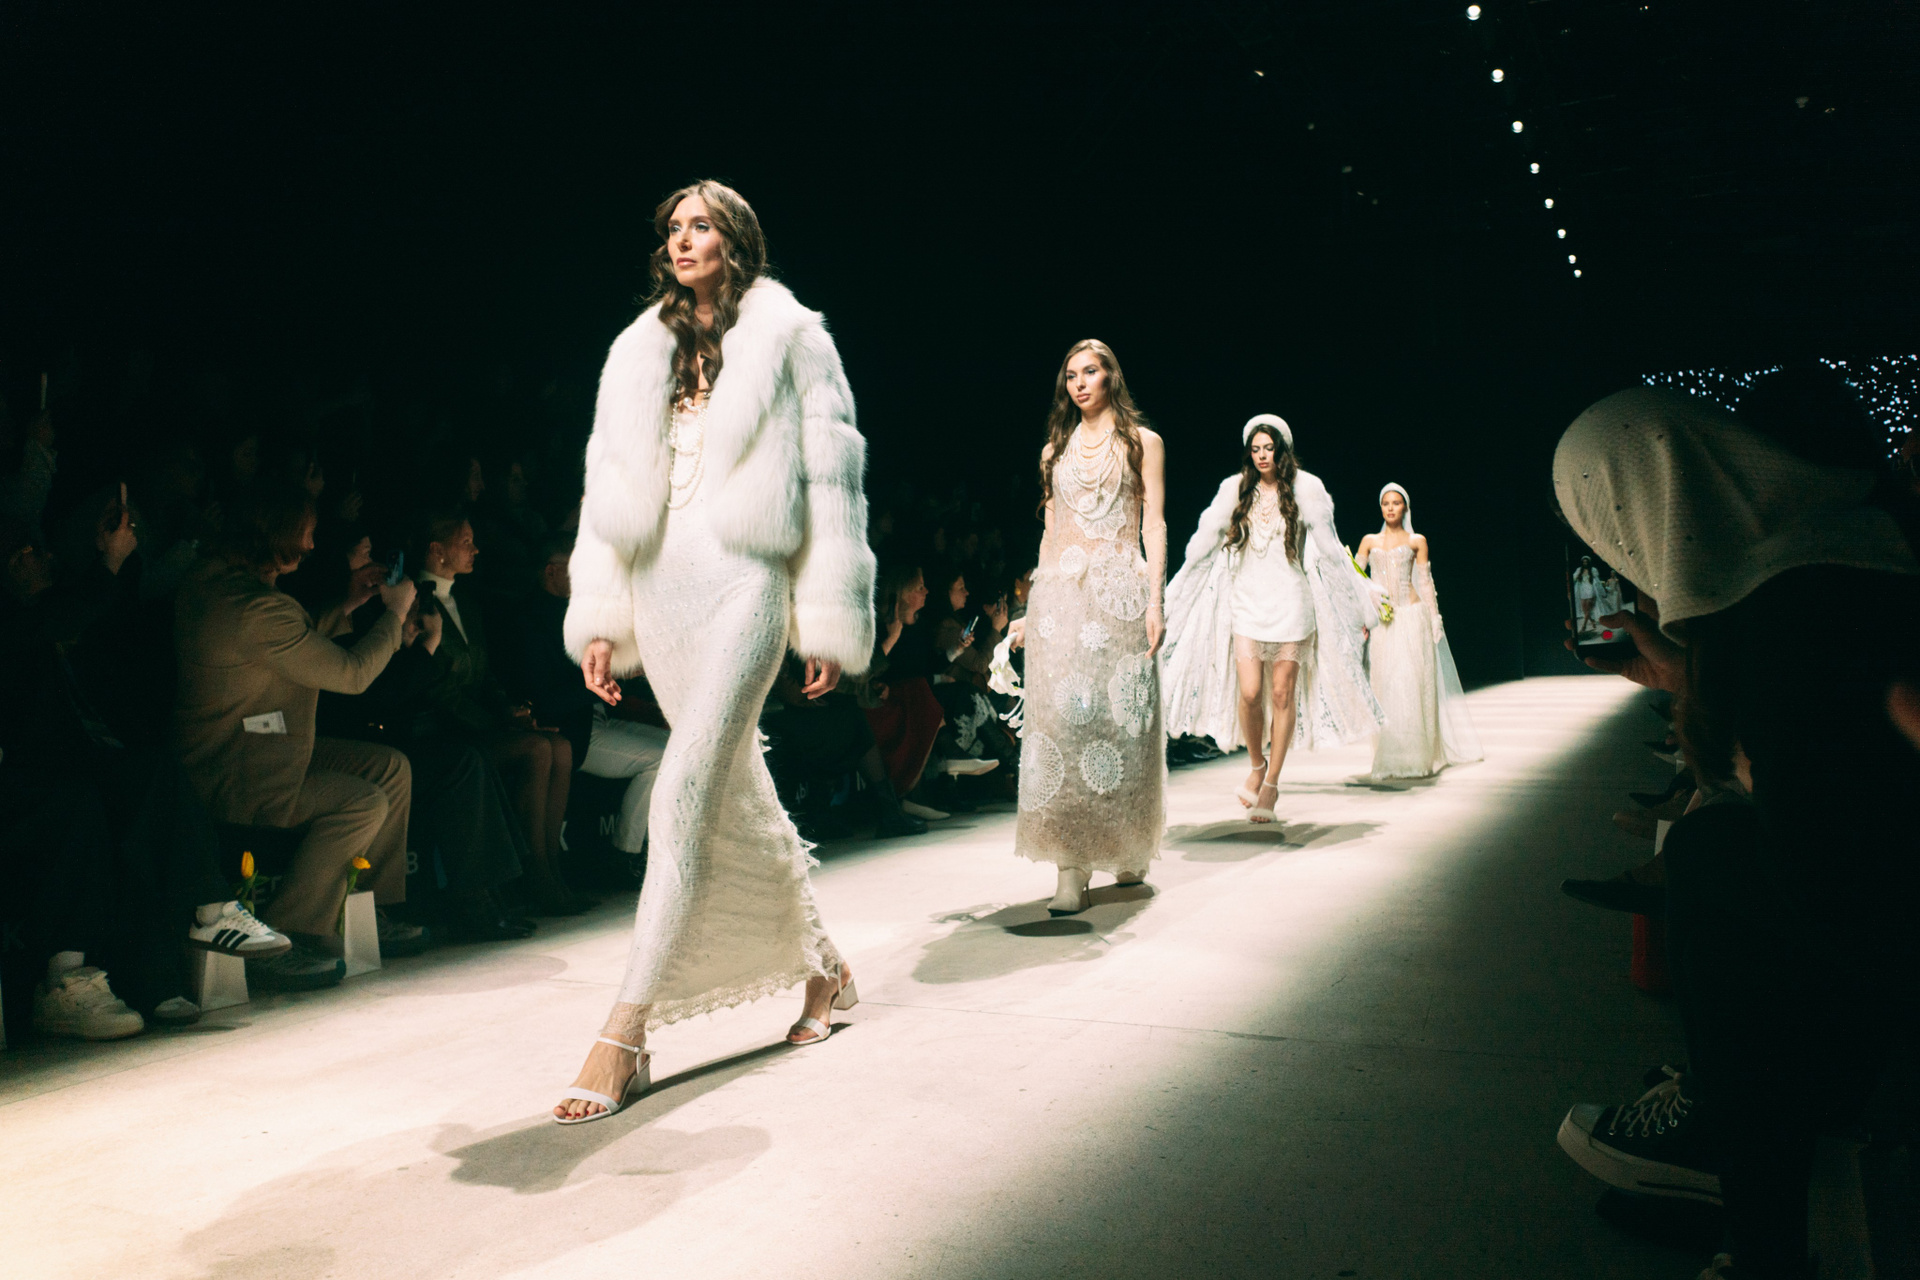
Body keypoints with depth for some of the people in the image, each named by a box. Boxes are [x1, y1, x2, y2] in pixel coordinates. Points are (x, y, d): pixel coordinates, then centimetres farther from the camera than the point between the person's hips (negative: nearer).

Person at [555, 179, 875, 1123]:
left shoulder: (791, 338, 4)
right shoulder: (638, 351, 17)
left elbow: (831, 480, 0)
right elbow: (607, 487, 14)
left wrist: (830, 622, -5)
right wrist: (597, 619, 7)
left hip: (743, 582, -5)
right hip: (657, 586, 5)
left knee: (685, 796, -14)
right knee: (737, 796, 11)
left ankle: (626, 1034, -9)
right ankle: (823, 968, 30)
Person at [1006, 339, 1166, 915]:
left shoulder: (1142, 442, 10)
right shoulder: (1056, 450, 18)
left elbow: (1154, 526, 3)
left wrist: (1154, 600, -8)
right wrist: (1034, 607, 11)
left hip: (1119, 592, -2)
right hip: (1060, 592, 2)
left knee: (1121, 718, -3)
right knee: (1063, 717, -7)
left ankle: (1127, 851, 13)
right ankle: (1071, 870, -7)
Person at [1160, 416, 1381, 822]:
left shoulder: (1305, 489, 0)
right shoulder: (1235, 490, 4)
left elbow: (1330, 551, 5)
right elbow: (1202, 544, 10)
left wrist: (1362, 603, 7)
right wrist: (1172, 597, 12)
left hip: (1290, 602, -1)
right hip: (1246, 601, 1)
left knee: (1282, 693, -1)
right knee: (1248, 693, -7)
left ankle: (1271, 784, 9)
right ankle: (1256, 765, 20)